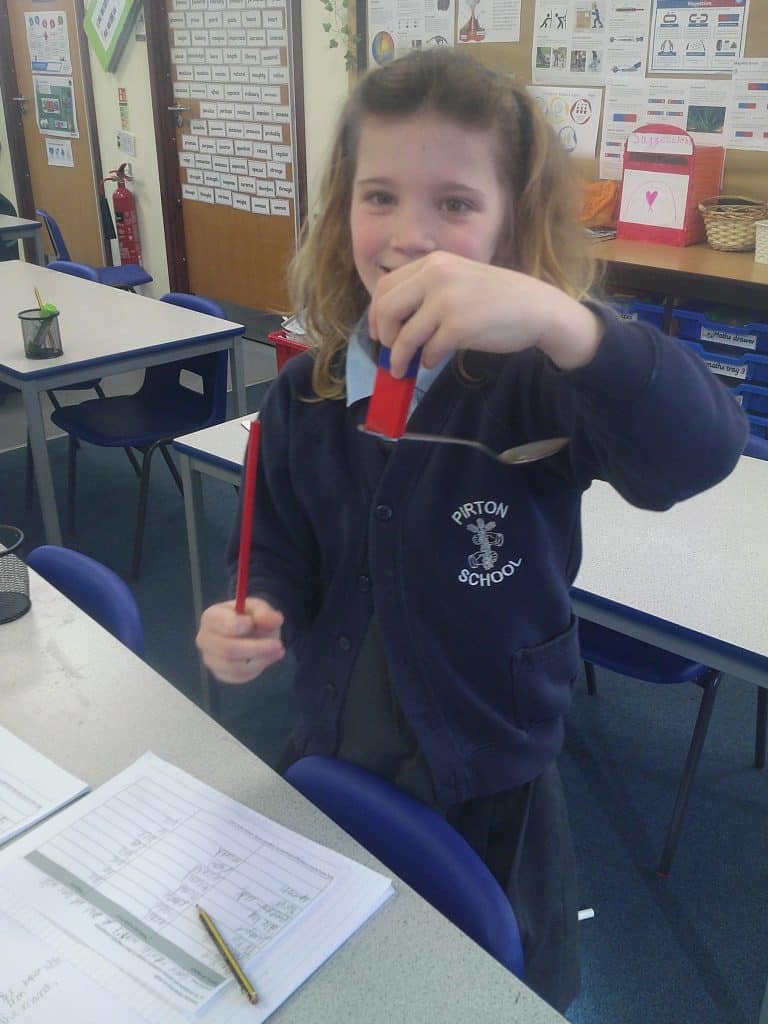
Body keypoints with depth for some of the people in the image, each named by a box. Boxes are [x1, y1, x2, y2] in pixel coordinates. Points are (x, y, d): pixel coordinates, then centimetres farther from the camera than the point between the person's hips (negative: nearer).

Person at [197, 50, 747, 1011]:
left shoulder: (536, 381, -21)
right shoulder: (304, 394, -7)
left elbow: (701, 447, -39)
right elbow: (279, 549, 4)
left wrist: (559, 320, -55)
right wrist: (252, 613, -18)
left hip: (489, 792, -3)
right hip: (328, 765, 4)